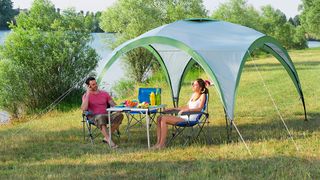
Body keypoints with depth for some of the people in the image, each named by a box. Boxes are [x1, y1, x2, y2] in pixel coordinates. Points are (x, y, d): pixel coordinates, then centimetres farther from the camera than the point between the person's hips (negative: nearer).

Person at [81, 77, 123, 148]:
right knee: (101, 117, -40)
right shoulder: (86, 95, 6)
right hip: (94, 117, -4)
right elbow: (84, 108, -12)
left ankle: (106, 138, -27)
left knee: (119, 115, -27)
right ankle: (109, 140, -49)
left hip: (106, 115, 4)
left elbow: (114, 105, 9)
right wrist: (88, 94, -10)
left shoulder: (104, 93, 15)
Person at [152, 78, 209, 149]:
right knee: (159, 118, -7)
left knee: (164, 119, -24)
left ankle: (162, 144, -19)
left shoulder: (202, 96, -2)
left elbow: (199, 108, -18)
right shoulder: (194, 94, 21)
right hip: (184, 117, 9)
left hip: (190, 118, -9)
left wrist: (186, 110, -28)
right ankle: (158, 143, -11)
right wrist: (173, 109, 20)